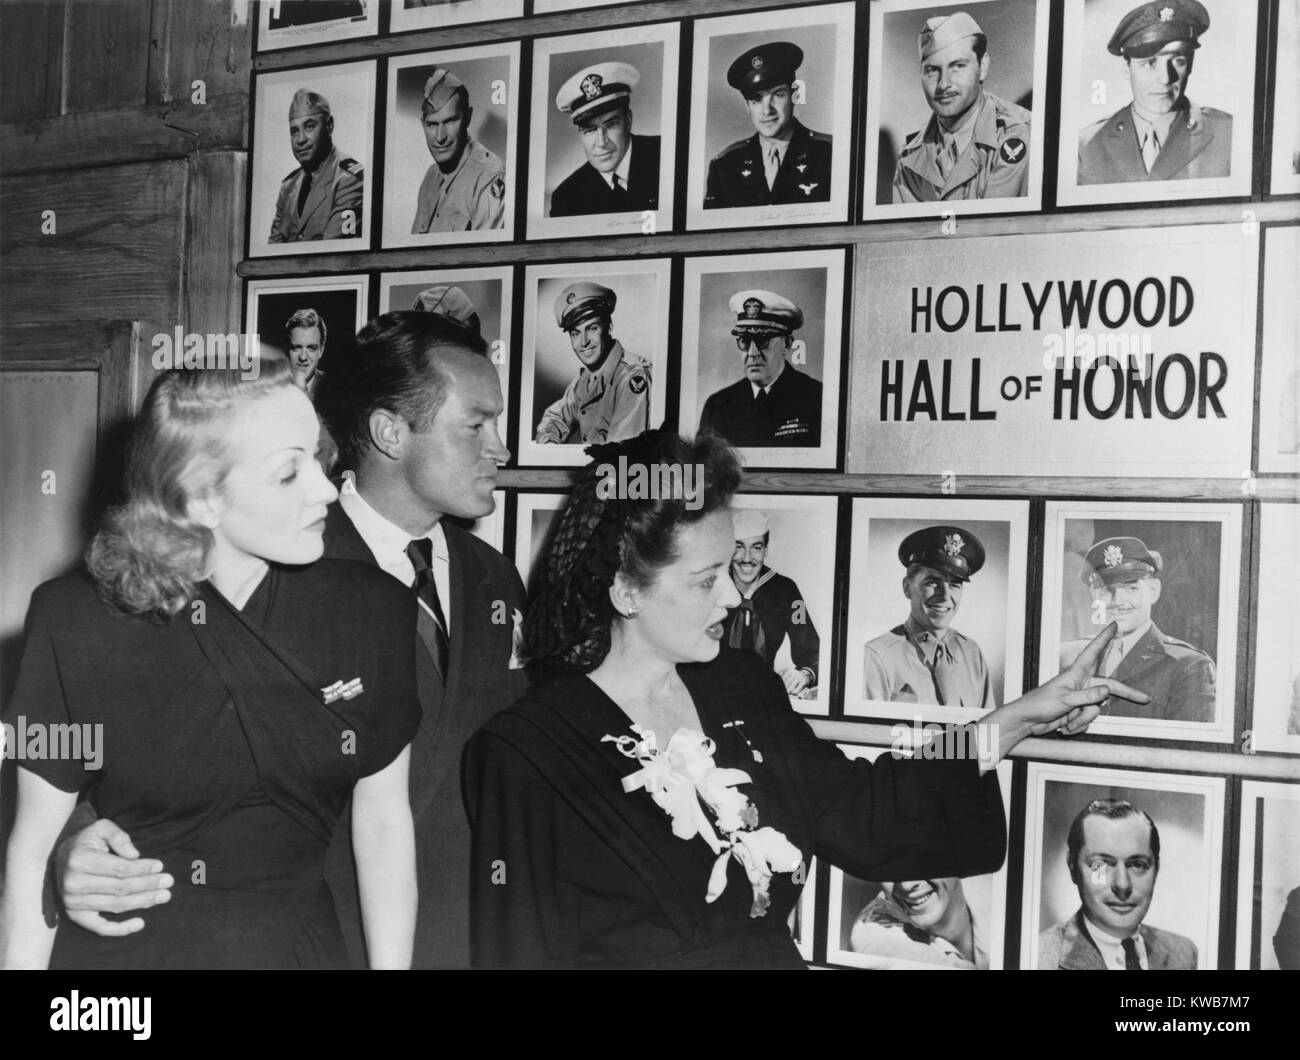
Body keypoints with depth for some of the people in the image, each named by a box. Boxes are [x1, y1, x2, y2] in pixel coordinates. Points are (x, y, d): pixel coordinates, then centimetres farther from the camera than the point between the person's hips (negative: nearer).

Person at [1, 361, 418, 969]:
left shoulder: (369, 611, -10)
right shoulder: (76, 623, -16)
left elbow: (383, 818, -2)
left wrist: (391, 965, -1)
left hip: (298, 942, 2)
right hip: (119, 947, -2)